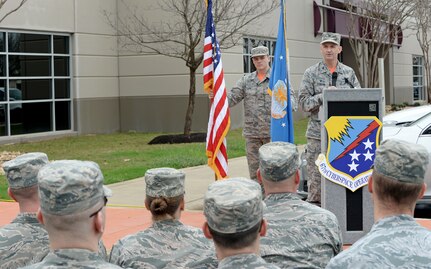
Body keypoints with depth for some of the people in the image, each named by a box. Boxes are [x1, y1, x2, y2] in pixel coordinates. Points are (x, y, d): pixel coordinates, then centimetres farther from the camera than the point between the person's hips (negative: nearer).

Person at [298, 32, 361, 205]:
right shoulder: (311, 73, 4)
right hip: (318, 134, -2)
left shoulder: (349, 73, 11)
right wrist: (323, 95, -16)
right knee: (316, 178, -2)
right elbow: (303, 103, -3)